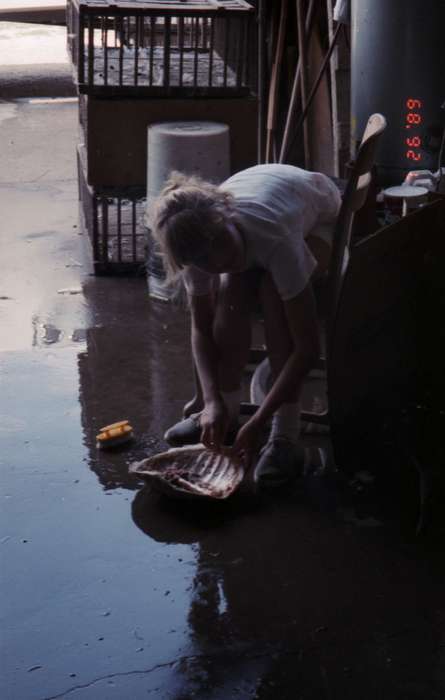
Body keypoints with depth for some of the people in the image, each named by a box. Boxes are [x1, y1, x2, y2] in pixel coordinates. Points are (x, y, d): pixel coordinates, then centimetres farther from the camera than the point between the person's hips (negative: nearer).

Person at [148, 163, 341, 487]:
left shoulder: (274, 240, -44)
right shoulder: (200, 243, -31)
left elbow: (308, 348, -40)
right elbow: (202, 328, -18)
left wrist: (258, 423, -42)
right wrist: (213, 401, -33)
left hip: (320, 220, -3)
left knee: (273, 290, -33)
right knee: (232, 291, -28)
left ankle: (285, 437, -27)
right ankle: (226, 413, -10)